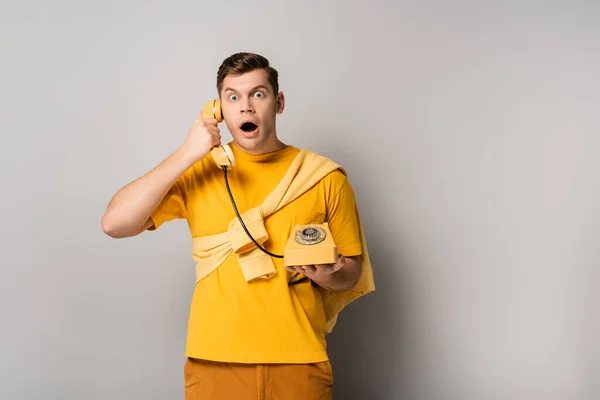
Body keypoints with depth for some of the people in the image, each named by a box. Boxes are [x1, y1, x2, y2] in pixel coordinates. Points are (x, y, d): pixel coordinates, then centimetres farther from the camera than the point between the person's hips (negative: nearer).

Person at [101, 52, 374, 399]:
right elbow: (115, 224, -8)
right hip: (215, 362, 0)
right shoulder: (198, 171, 2)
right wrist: (186, 154, -12)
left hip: (299, 364, 0)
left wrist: (326, 275, -15)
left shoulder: (324, 176, 1)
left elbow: (352, 272, 8)